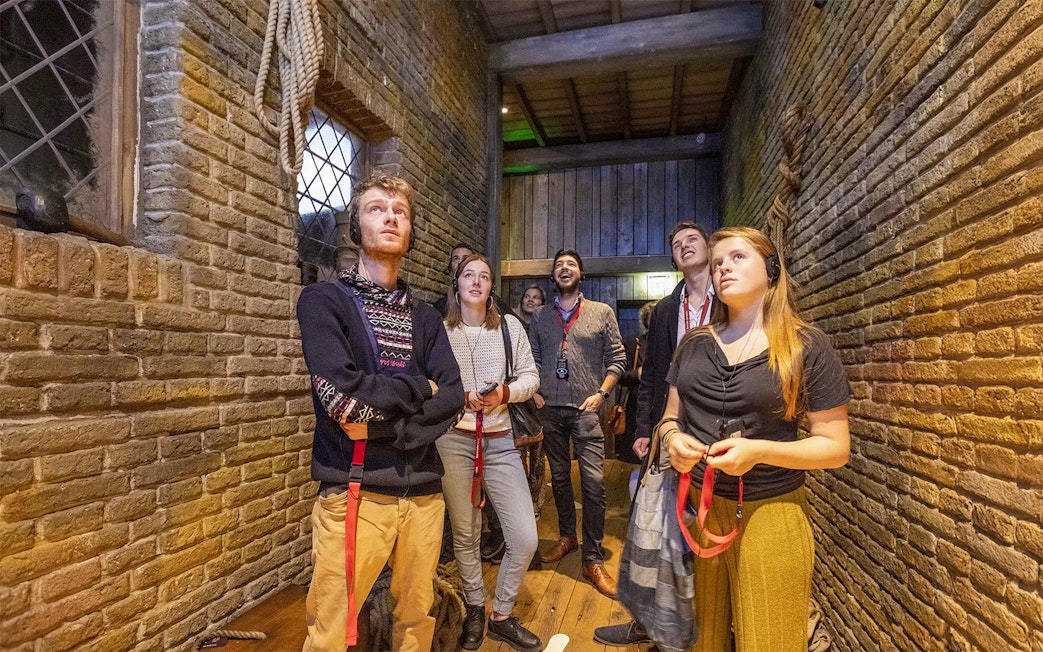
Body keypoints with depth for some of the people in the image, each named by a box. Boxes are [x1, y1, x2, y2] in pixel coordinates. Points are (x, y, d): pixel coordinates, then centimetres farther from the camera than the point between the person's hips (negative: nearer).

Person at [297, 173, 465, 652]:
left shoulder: (425, 317, 12)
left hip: (423, 491, 4)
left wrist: (383, 424, -16)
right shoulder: (323, 300, -2)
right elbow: (342, 395, -17)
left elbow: (452, 398, -1)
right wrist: (417, 388, -5)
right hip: (354, 492, -4)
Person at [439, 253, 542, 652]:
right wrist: (460, 397, -14)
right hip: (453, 440, -1)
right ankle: (475, 610, 38)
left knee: (525, 537, 0)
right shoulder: (440, 330, -2)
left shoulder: (510, 325, 3)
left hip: (500, 442, 2)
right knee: (464, 534, 14)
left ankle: (501, 616, 25)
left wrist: (506, 393, -13)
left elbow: (530, 377, 5)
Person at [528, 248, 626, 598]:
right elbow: (533, 360, 13)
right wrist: (536, 394, 1)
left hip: (586, 410, -3)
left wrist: (600, 393, -9)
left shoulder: (602, 312, 3)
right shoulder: (541, 316, 10)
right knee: (559, 476, 14)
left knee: (594, 482, -7)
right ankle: (566, 536, 34)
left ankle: (593, 560, 5)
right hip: (550, 410, 3)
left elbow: (617, 358, 2)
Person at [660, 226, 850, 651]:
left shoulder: (807, 347, -6)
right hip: (695, 508, 3)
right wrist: (672, 438, -12)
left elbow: (836, 447, -6)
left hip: (769, 514, -3)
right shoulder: (694, 345, 5)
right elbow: (670, 417, 12)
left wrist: (759, 451, -21)